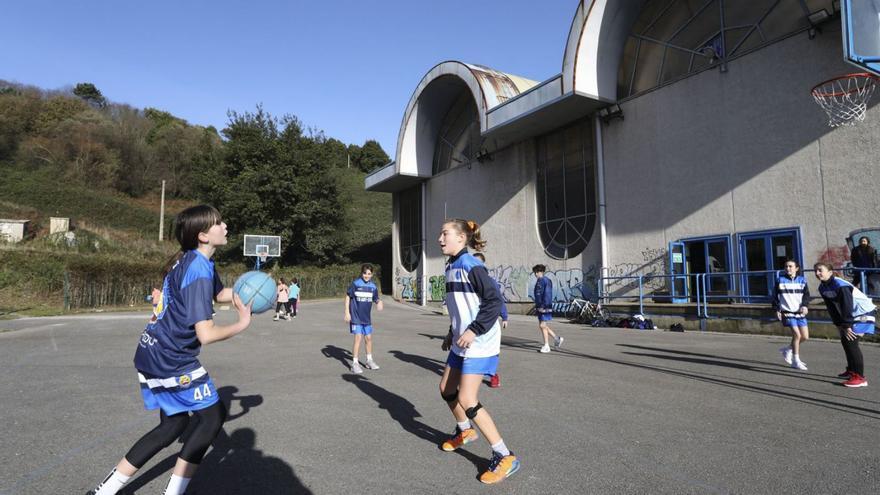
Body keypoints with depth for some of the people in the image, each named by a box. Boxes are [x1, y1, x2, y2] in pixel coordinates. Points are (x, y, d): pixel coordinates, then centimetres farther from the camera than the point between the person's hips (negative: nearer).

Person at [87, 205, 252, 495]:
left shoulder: (190, 260, 6)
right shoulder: (198, 271, -23)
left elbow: (219, 294, 23)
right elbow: (206, 335, -28)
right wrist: (241, 324, -12)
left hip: (152, 355, 9)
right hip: (172, 360, -9)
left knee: (173, 424, 19)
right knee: (212, 416, 5)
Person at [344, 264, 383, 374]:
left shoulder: (373, 286, 2)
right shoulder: (356, 283, -12)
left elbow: (376, 299, 11)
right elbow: (348, 296, -6)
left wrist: (379, 303, -14)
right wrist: (347, 312, -9)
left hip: (366, 317, 5)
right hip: (356, 316, -5)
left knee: (369, 338, 13)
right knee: (358, 338, -11)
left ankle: (369, 360, 30)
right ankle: (355, 363, -2)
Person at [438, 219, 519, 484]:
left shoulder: (471, 266, -18)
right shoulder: (451, 266, 9)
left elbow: (494, 301, -22)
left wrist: (474, 331, -25)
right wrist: (452, 332, 20)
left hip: (478, 344, -9)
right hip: (461, 342, 9)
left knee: (466, 400, -11)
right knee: (446, 388, 19)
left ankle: (505, 457, 0)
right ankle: (465, 431, 45)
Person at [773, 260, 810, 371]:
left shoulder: (802, 280, 6)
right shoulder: (780, 280, -1)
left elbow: (806, 294, 1)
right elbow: (775, 295, 3)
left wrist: (804, 305, -17)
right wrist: (777, 310, -3)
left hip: (800, 312, 4)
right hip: (787, 312, -4)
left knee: (805, 337, 4)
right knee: (797, 335, -12)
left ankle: (787, 349, 29)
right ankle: (796, 361, 1)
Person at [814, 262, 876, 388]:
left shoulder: (841, 285, -27)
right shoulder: (822, 288, -1)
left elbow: (846, 306, -27)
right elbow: (832, 308, 6)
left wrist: (846, 326, -24)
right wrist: (839, 325, 2)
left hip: (864, 312, -9)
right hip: (852, 314, 9)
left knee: (851, 342, -17)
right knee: (845, 341, 15)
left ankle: (859, 378, -15)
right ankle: (851, 370, 33)